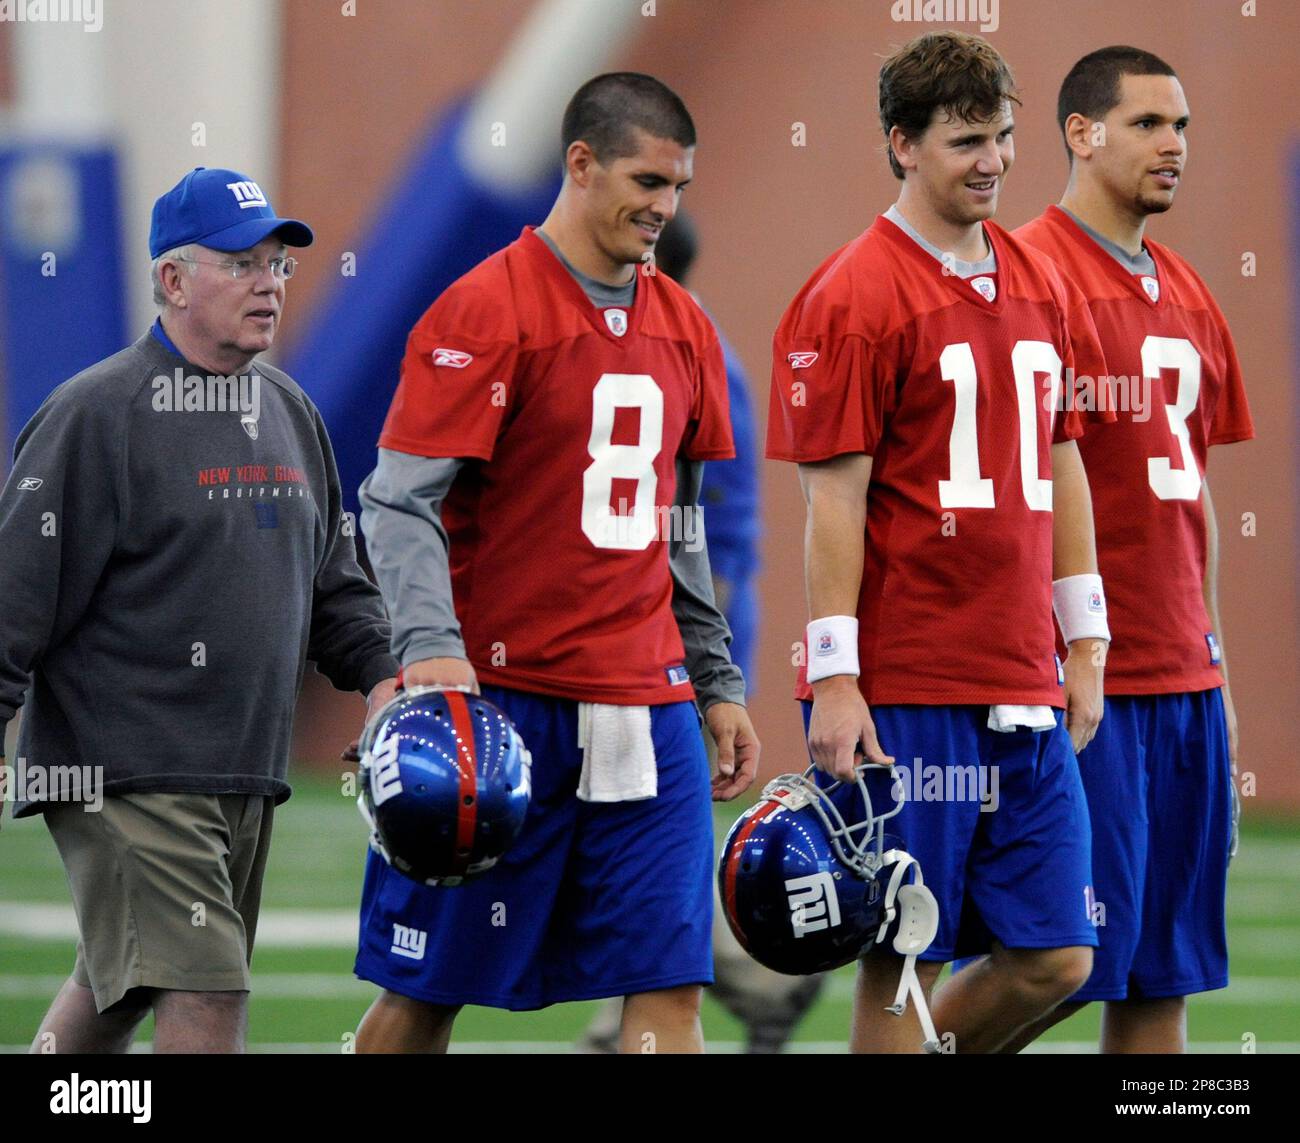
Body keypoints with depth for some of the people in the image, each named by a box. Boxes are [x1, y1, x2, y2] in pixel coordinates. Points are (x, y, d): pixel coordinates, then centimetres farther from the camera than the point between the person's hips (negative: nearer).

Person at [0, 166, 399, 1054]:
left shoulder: (290, 412, 15)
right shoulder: (97, 413, -9)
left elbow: (334, 577, 23)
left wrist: (379, 674, 7)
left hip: (248, 776, 8)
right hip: (124, 776, -8)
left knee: (117, 993, 16)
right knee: (206, 998, -15)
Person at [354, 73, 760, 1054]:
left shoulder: (683, 329, 12)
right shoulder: (485, 311, -8)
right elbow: (399, 503, -13)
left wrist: (719, 683, 19)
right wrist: (430, 646, -27)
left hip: (647, 707, 6)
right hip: (500, 696, -5)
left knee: (670, 981, -3)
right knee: (427, 990, 2)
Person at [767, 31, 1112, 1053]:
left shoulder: (1043, 287, 13)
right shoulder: (855, 297, -8)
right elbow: (835, 497, -10)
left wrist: (1085, 643, 16)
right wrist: (834, 681, -13)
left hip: (1026, 691, 7)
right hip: (905, 694, -7)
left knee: (1054, 957, 4)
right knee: (904, 964, -2)